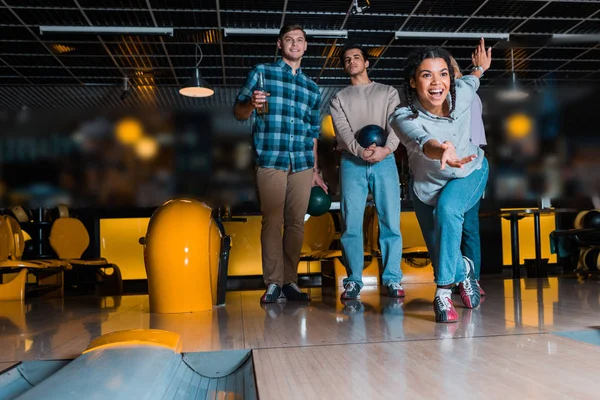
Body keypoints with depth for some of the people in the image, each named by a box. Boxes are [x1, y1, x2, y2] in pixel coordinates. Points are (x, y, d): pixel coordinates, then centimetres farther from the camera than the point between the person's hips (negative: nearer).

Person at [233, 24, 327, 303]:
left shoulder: (312, 88, 20)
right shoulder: (262, 72, 9)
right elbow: (238, 112, 5)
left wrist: (315, 170, 15)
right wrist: (251, 104, -18)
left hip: (302, 164, 4)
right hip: (270, 160, -3)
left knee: (296, 223, 1)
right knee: (273, 222, -6)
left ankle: (290, 282, 9)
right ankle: (273, 284, -1)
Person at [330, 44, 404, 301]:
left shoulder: (388, 92, 16)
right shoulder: (339, 99, 17)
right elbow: (343, 130, 1)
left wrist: (386, 148, -20)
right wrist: (361, 151, -19)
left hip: (384, 161, 0)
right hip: (352, 163, 1)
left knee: (390, 221, -4)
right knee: (351, 224, -3)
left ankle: (392, 279, 3)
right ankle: (354, 281, 4)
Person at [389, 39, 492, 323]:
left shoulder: (461, 95, -24)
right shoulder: (403, 118, -34)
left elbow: (470, 83, 1)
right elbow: (421, 141, -55)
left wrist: (480, 69, 24)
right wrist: (442, 152, -78)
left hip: (471, 172, 0)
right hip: (428, 185, 0)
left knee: (447, 209, -31)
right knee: (440, 255, 4)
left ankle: (443, 291, -19)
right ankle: (464, 270, 39)